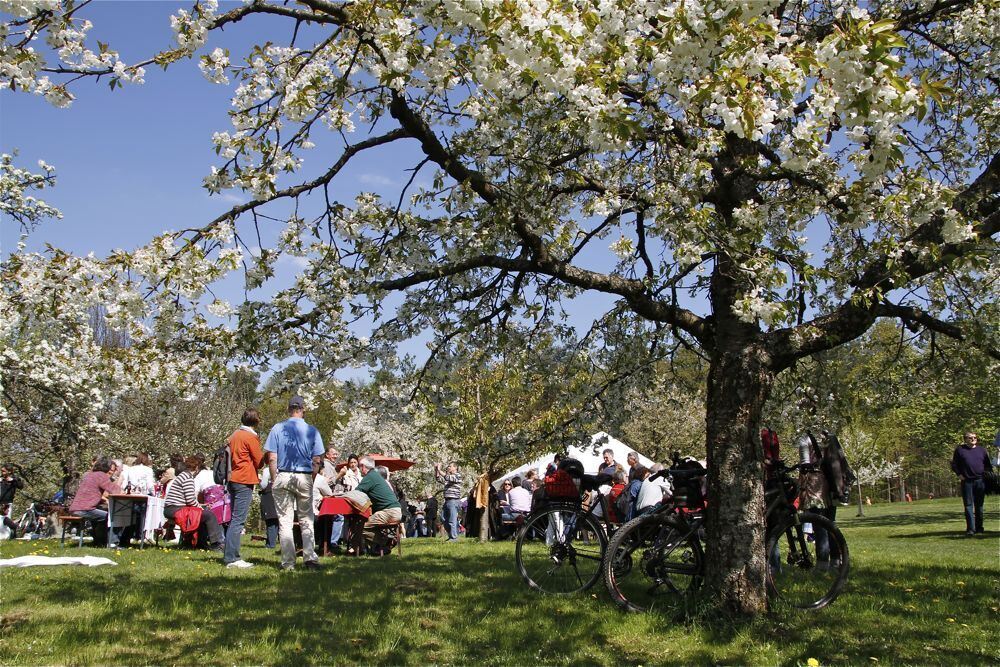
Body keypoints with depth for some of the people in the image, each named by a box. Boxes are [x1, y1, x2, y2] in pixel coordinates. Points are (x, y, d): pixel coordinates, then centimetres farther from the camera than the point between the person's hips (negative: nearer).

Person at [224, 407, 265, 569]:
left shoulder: (235, 435, 14)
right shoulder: (251, 437, -11)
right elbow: (259, 461, -8)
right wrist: (265, 454, 11)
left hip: (234, 480, 9)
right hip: (245, 481, -9)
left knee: (235, 519, 14)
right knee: (238, 520, -9)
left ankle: (229, 556, 16)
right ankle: (232, 559, -10)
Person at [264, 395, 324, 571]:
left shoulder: (277, 429, -1)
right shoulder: (312, 431, 0)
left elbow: (271, 459, -4)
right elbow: (317, 461, -1)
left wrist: (275, 481, 4)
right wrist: (311, 481, 9)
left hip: (282, 477, 0)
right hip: (304, 477, 0)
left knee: (284, 521, 5)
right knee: (306, 520, 12)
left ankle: (288, 563, 6)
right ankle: (309, 558, 5)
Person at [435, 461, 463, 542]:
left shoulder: (458, 475, -3)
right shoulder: (448, 476, 22)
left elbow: (448, 478, -18)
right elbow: (439, 479, 22)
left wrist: (439, 470, -15)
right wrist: (436, 470, 9)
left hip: (454, 501, -9)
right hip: (447, 501, 9)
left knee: (452, 520, -10)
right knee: (446, 521, 10)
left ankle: (454, 537, -9)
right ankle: (451, 536, 18)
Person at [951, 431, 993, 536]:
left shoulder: (982, 450, 12)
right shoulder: (960, 449, 5)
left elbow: (988, 465, 17)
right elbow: (954, 464, 8)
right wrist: (959, 474, -4)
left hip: (980, 481, 2)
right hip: (967, 481, -2)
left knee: (979, 505, 9)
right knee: (968, 505, -5)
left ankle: (979, 527, 18)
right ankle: (971, 529, -5)